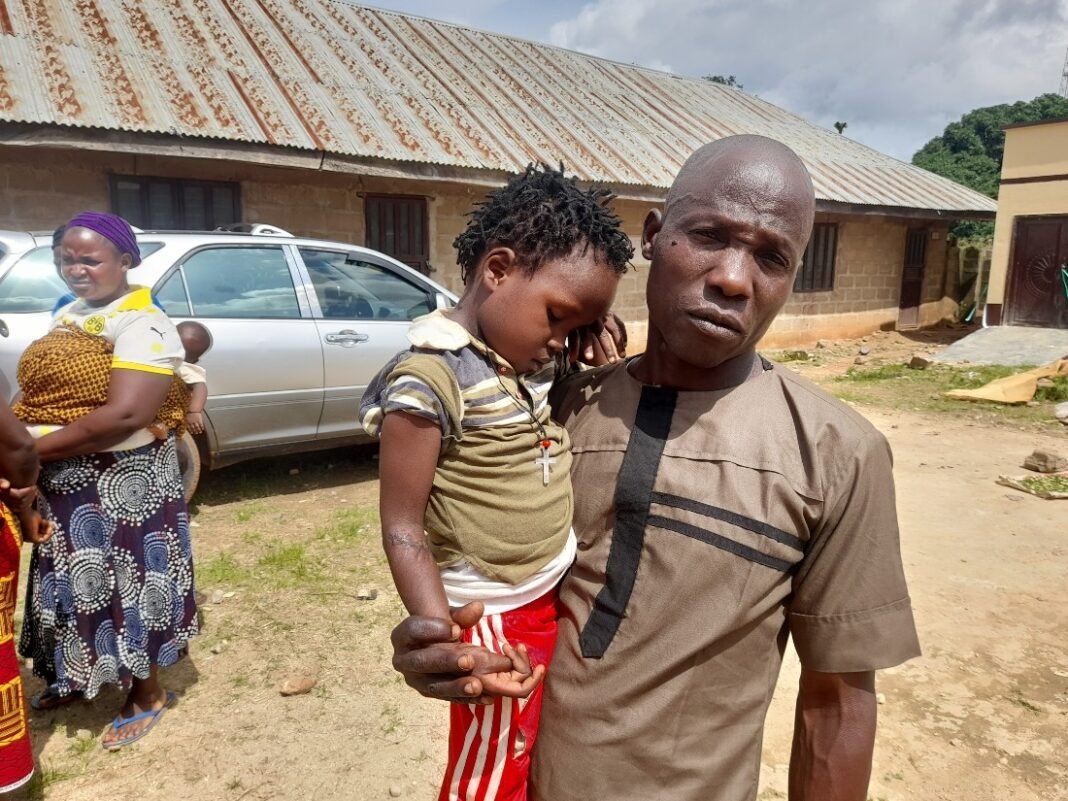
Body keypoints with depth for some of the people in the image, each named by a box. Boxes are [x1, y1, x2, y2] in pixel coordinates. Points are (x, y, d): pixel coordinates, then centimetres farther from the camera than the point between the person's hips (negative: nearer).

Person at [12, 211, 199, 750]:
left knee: (123, 587, 5)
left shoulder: (142, 325, -17)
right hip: (60, 483, 8)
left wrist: (30, 450, -22)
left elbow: (125, 415, -27)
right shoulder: (67, 315, 10)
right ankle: (77, 679, 43)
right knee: (73, 585, 21)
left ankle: (147, 695, 24)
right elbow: (40, 391, 14)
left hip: (119, 485, -8)